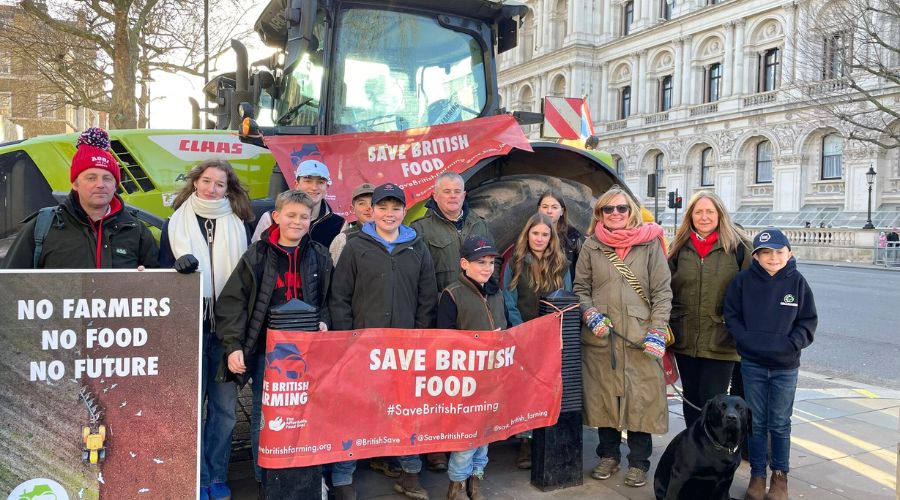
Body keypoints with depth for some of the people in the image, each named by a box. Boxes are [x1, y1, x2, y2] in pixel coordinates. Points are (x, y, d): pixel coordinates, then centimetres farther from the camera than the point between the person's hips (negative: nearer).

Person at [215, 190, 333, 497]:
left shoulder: (320, 256, 5)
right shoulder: (257, 256, -3)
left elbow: (328, 300, 15)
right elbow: (232, 302, -5)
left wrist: (323, 322, -5)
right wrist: (234, 346, -12)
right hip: (267, 349, -2)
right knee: (264, 417, 6)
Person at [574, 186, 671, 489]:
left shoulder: (650, 244, 1)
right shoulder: (591, 247, 6)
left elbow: (662, 292, 0)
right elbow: (580, 289, 11)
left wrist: (657, 331, -8)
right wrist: (590, 315, -7)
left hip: (640, 337, -2)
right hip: (600, 337, 2)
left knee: (641, 399, 2)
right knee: (604, 396, 10)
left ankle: (638, 462, 18)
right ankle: (608, 455, 27)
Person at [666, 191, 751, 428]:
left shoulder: (737, 246, -2)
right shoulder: (679, 247, 7)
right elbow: (666, 289, 11)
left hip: (721, 340, -3)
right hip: (685, 339, 4)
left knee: (712, 400, -2)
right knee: (690, 398, 13)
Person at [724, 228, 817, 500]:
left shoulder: (797, 282, -3)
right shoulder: (743, 280, -5)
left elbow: (808, 321, 0)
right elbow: (731, 315, 0)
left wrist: (790, 344, -14)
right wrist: (746, 339, -13)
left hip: (786, 366, 0)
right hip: (752, 363, 0)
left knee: (780, 424, 10)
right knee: (756, 422, 10)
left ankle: (780, 476, 24)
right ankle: (757, 475, 21)